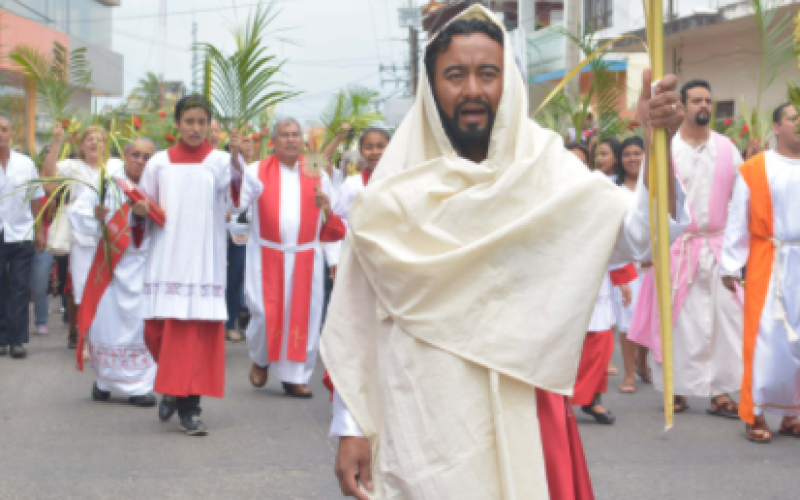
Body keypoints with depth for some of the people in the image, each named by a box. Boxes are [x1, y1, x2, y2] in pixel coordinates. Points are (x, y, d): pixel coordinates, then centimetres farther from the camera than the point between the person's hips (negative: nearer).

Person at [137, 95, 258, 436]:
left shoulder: (219, 161, 3)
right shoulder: (160, 162, 9)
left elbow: (235, 202, -15)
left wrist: (236, 160, -31)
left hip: (203, 258, -2)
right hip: (166, 257, 2)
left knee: (199, 329, -6)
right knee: (156, 330, 0)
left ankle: (188, 406, 0)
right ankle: (171, 384, 27)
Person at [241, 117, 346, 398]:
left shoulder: (317, 175, 10)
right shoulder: (258, 172, 3)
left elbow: (335, 224, 13)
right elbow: (237, 202, -9)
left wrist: (327, 208, -10)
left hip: (305, 257, 2)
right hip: (266, 256, -2)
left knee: (302, 315, 1)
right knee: (265, 313, -5)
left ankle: (295, 377, 13)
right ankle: (260, 360, 25)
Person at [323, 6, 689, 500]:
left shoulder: (546, 171, -1)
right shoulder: (392, 197, -1)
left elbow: (641, 233, -14)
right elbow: (354, 321, 1)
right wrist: (351, 428, 0)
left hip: (523, 418, 1)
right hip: (423, 421, 0)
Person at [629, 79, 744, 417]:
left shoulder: (726, 148, 9)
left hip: (719, 246, 3)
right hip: (678, 246, -3)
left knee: (726, 319, -2)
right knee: (679, 321, 0)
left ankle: (721, 391, 3)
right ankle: (677, 388, 9)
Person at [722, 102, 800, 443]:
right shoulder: (755, 170, -2)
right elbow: (737, 221, -2)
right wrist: (731, 267, -6)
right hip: (768, 265, -3)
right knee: (766, 341, -3)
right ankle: (756, 414, 6)